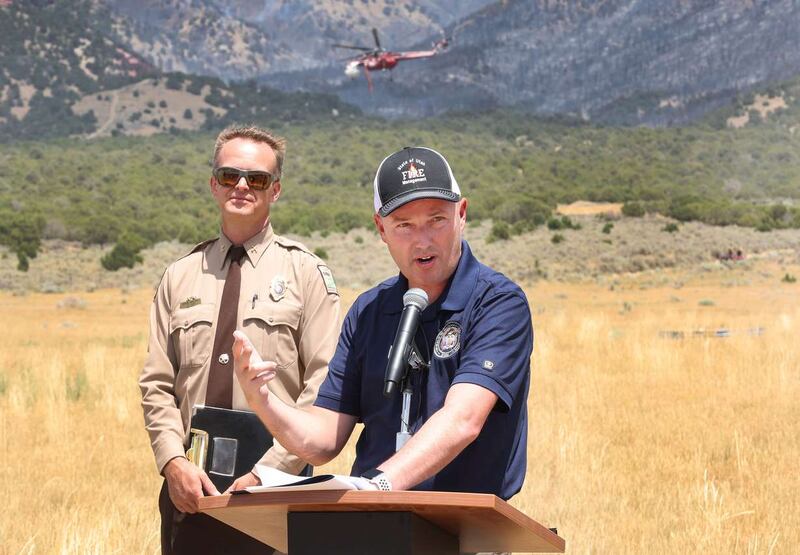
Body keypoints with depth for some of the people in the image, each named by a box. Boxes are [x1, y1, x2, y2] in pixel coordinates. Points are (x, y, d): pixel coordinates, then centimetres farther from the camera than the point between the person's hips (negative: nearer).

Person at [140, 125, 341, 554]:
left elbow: (322, 389, -4)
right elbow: (156, 385, 9)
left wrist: (269, 469, -12)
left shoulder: (306, 273, 2)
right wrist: (174, 462, -6)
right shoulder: (181, 276, 11)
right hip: (191, 488, 3)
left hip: (274, 489, -3)